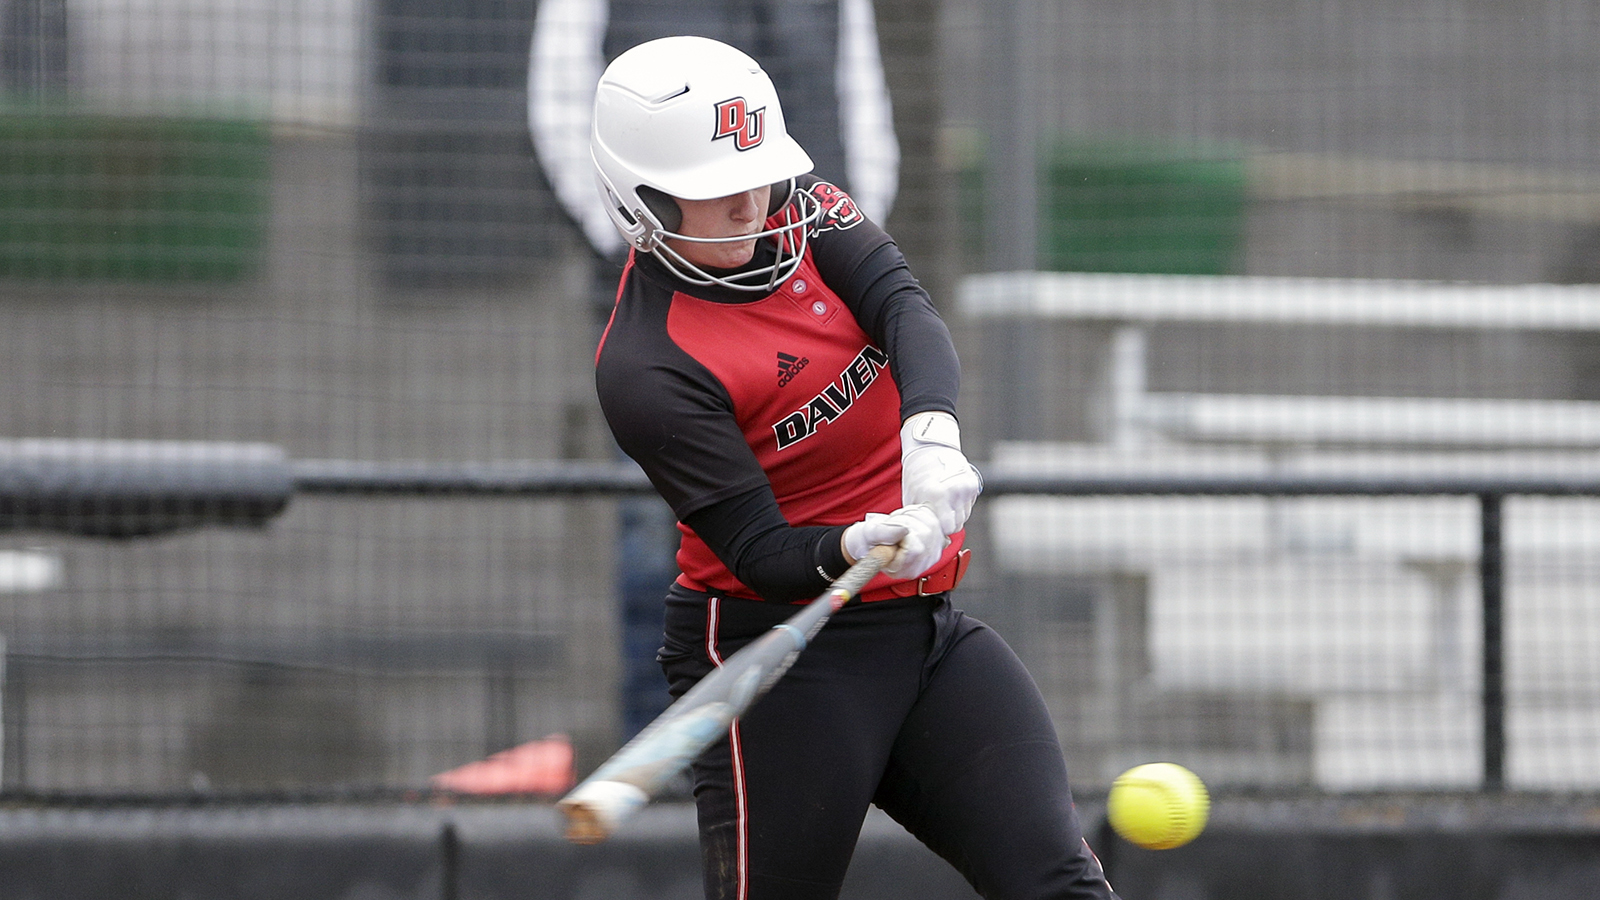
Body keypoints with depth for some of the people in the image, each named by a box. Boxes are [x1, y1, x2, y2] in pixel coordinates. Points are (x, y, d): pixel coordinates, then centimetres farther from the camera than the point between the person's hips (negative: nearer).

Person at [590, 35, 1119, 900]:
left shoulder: (795, 209, 3)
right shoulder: (645, 369, -16)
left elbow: (902, 305, -14)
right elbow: (758, 552, -18)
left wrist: (931, 432, -35)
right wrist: (859, 548, -40)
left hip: (926, 628, 6)